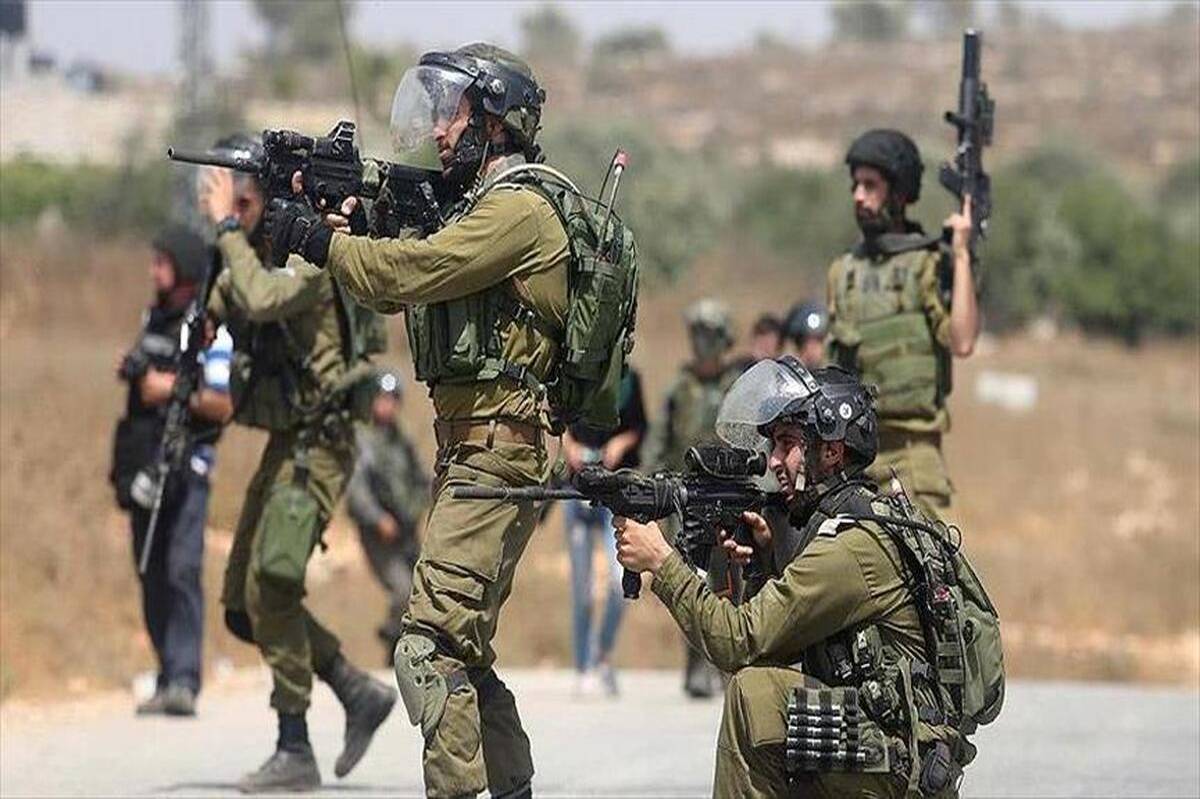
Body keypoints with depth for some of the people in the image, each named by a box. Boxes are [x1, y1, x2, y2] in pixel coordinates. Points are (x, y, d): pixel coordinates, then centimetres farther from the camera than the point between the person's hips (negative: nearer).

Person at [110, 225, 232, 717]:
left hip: (186, 464, -8)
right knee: (152, 577, 8)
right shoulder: (153, 317, 15)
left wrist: (175, 390, -22)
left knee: (182, 570, -17)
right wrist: (132, 372, 8)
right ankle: (168, 678, 14)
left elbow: (224, 404, -13)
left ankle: (183, 681, -22)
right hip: (142, 463, 8)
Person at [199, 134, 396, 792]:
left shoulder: (305, 255, -16)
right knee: (243, 604, 9)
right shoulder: (244, 261, 11)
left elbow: (260, 301, -34)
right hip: (281, 443, 9)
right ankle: (360, 693, 20)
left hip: (318, 443, -9)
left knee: (270, 583, -19)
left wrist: (228, 228, -26)